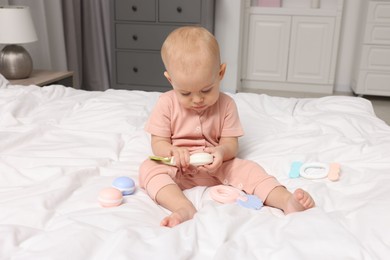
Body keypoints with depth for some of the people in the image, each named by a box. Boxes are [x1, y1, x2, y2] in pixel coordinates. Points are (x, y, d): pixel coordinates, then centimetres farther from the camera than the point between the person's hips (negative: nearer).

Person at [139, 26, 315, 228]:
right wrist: (173, 152, -29)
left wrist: (221, 151, -29)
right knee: (149, 168, -28)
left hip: (215, 166, 1)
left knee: (247, 168, -22)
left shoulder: (226, 105, -4)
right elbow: (158, 143, -5)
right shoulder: (167, 103, -6)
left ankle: (286, 200, -35)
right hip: (178, 167, 0)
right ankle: (184, 209, -50)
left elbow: (231, 144, -3)